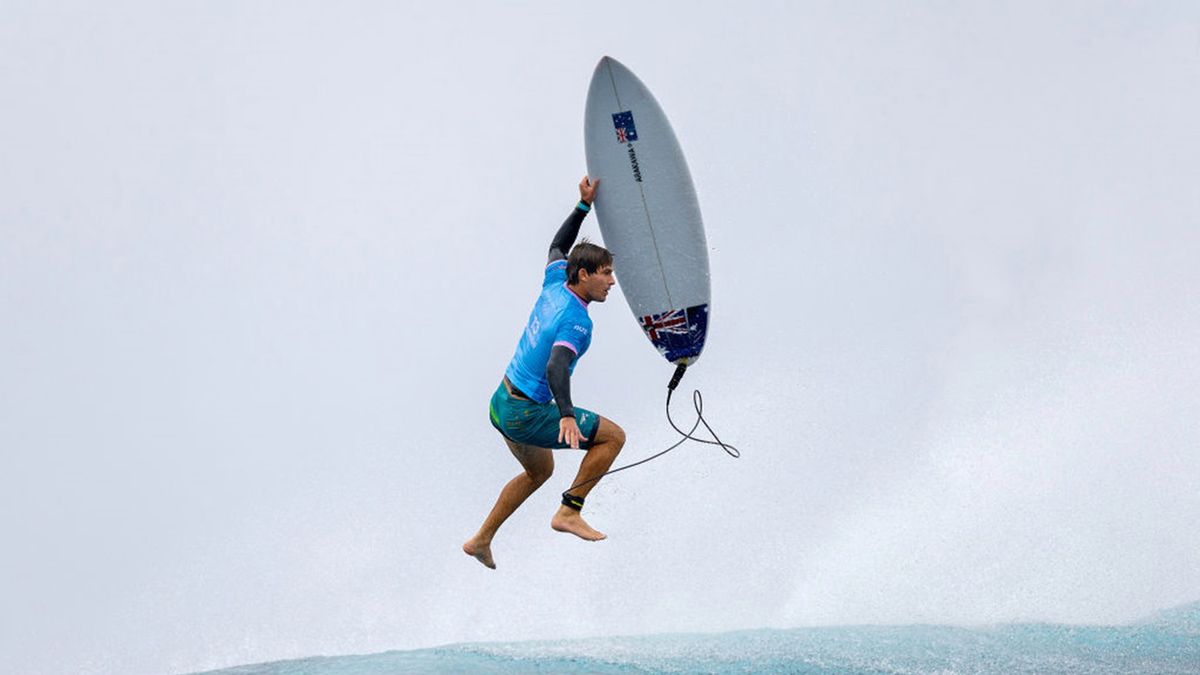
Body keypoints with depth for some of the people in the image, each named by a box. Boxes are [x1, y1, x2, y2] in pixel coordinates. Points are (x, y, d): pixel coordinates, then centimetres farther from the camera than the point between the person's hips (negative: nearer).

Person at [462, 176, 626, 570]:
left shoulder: (555, 284, 2)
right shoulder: (576, 322, -22)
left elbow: (557, 247, 24)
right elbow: (556, 368, -38)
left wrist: (584, 205, 20)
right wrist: (566, 416, -50)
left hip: (502, 403, 9)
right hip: (526, 415, -9)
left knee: (540, 471, 30)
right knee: (613, 436, -5)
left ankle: (481, 540, 31)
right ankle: (569, 512, -7)